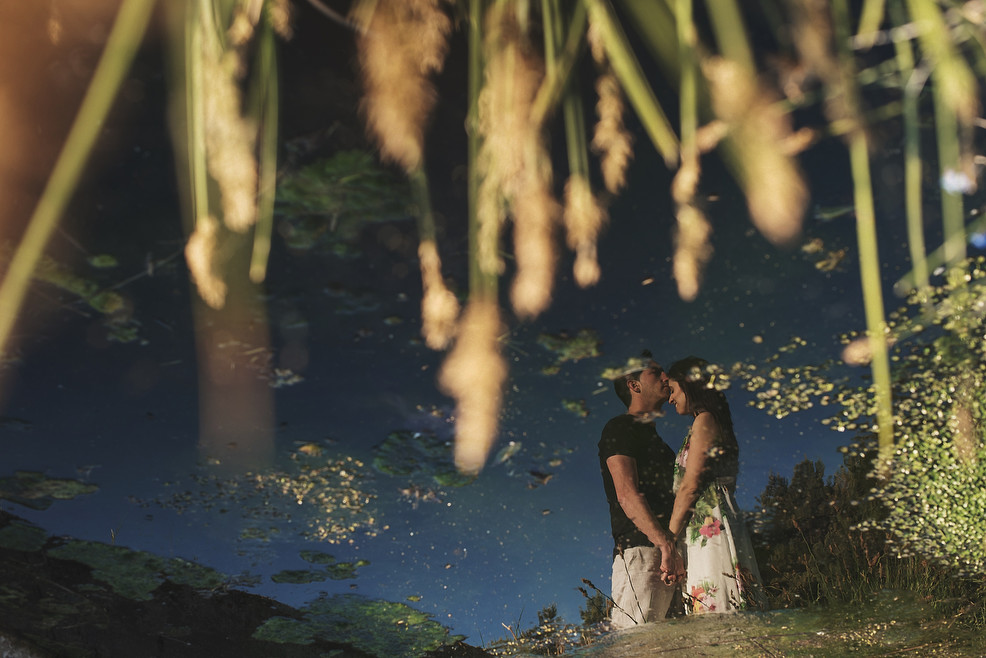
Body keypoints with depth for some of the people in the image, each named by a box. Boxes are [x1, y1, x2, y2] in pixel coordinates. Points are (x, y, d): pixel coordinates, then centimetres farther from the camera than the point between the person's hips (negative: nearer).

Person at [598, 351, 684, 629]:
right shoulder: (620, 427, 1)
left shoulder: (652, 436, 29)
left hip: (662, 553, 9)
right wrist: (666, 545, -20)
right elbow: (627, 494, -12)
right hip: (639, 551, -8)